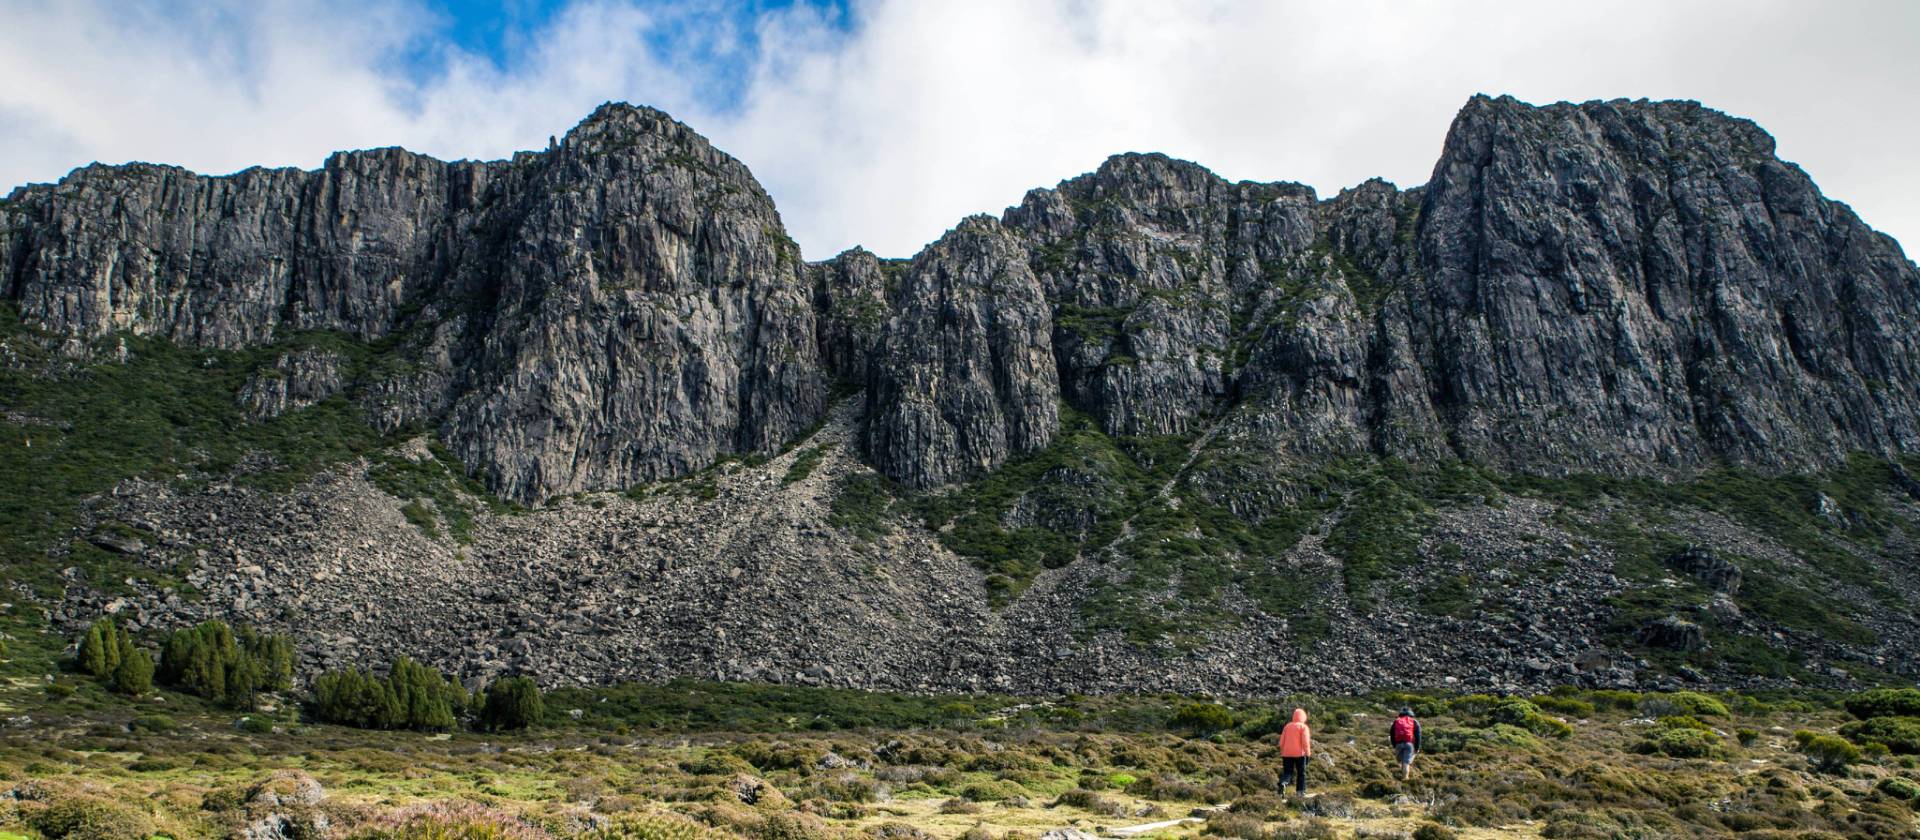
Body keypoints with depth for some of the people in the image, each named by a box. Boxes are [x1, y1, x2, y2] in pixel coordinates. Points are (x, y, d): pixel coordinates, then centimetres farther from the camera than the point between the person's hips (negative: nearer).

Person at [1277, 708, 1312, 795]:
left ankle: (1283, 783, -23)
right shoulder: (1303, 727, -4)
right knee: (1301, 773, 11)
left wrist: (1282, 752, 21)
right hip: (1299, 754, -4)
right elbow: (1306, 742, -11)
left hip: (1287, 754, 4)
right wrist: (1308, 754, -7)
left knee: (1287, 772, 6)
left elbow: (1282, 741, 12)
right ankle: (1300, 791, 11)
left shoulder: (1287, 726, 11)